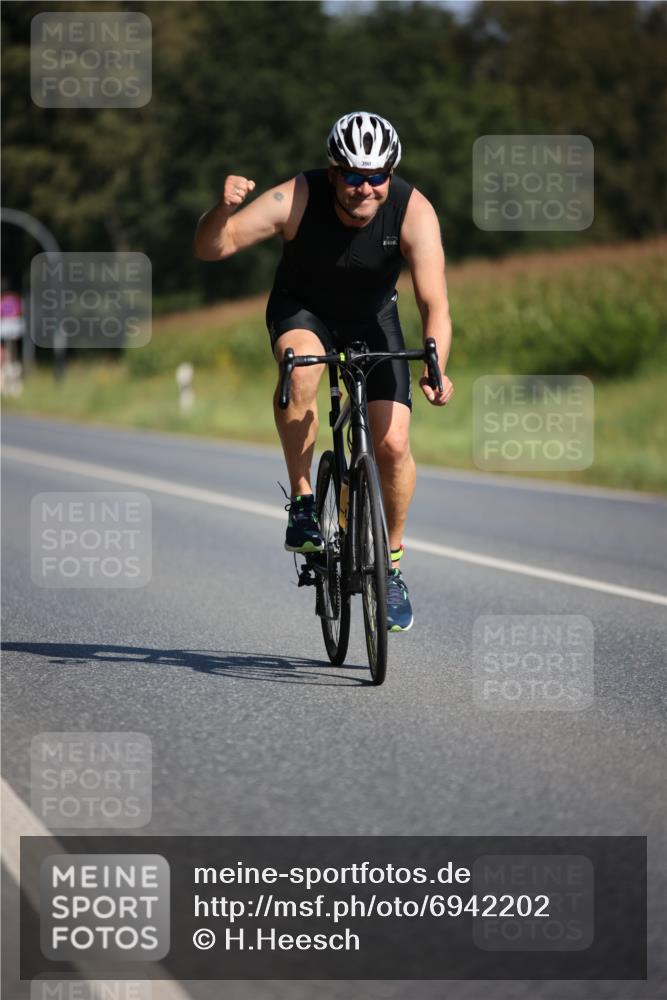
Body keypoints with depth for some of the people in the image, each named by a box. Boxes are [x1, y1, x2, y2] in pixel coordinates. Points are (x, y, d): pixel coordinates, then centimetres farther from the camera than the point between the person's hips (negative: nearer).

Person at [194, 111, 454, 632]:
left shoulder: (413, 211, -28)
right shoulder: (297, 199, -29)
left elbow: (435, 304, -33)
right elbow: (210, 248, -30)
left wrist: (436, 371, -49)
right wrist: (225, 208, -51)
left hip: (372, 318, 1)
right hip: (302, 309, -1)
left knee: (393, 444, -13)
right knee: (302, 367, -36)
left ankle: (392, 563, 11)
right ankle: (302, 501, -19)